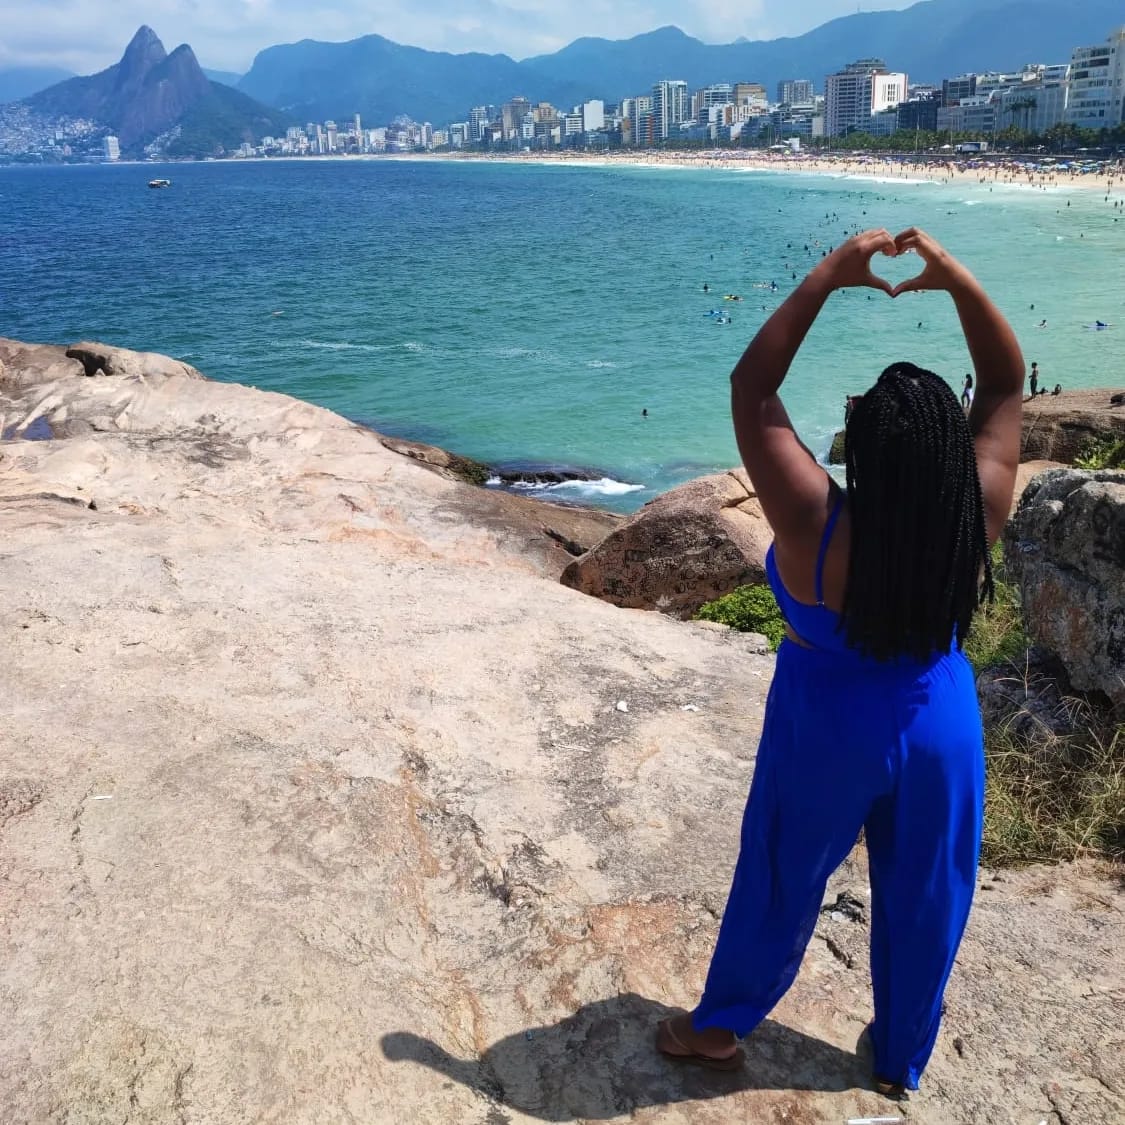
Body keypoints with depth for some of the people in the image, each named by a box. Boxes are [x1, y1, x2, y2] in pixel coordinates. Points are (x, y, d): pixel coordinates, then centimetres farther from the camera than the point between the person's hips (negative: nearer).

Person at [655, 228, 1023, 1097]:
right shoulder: (977, 517, -21)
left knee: (782, 882, 18)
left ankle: (720, 1027, 39)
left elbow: (752, 389, -22)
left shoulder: (819, 528, -29)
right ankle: (902, 1059, 41)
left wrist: (826, 280, -21)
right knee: (921, 898, 21)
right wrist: (957, 279, -14)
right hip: (938, 728, 3)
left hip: (828, 728, -2)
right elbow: (1007, 385, -8)